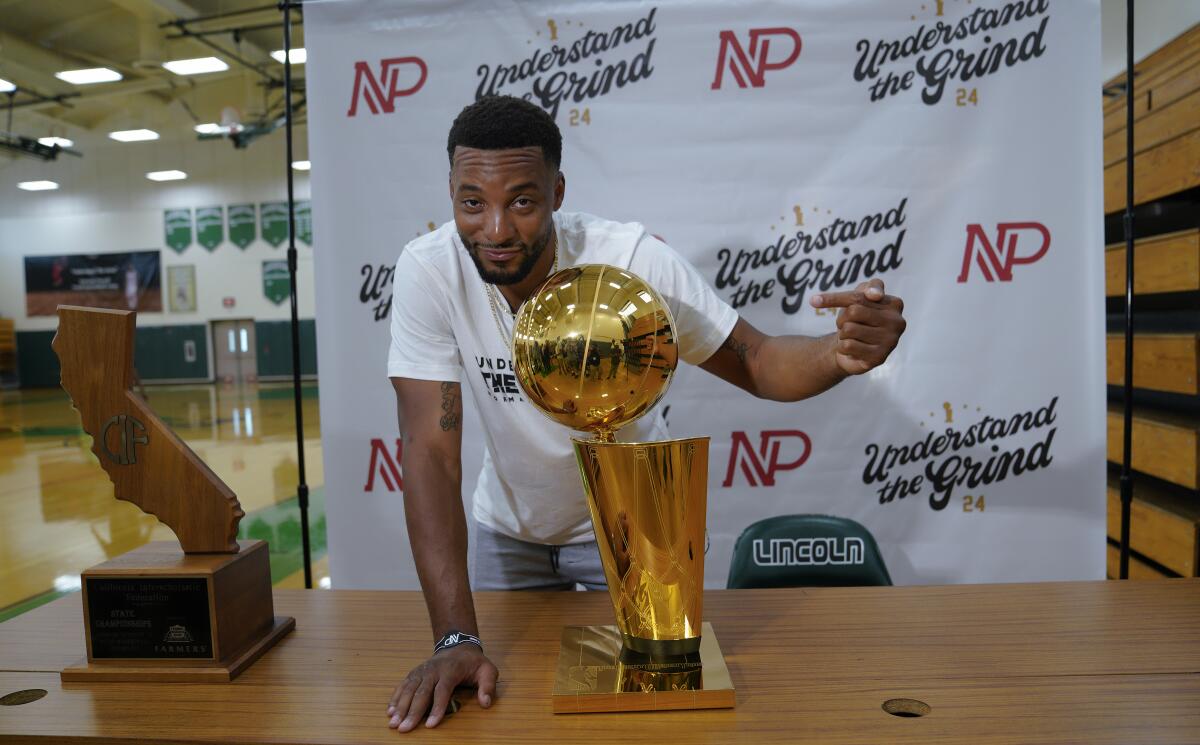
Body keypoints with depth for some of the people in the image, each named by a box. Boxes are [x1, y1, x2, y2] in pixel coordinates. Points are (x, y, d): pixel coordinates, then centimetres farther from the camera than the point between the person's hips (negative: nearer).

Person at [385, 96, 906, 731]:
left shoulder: (634, 258, -27)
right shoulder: (428, 271, -25)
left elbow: (756, 362, -19)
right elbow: (431, 450, -27)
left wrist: (844, 352, -44)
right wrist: (455, 638, -33)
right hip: (509, 529, 1)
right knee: (508, 693, 13)